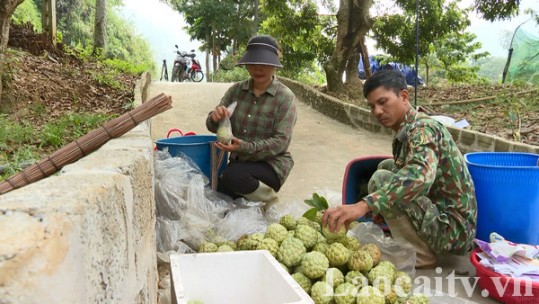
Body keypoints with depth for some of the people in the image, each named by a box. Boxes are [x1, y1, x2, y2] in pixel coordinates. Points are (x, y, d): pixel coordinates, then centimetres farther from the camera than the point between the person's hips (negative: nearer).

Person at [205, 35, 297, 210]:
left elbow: (281, 141, -17)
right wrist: (215, 118, -25)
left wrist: (246, 147, -31)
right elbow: (213, 126, 1)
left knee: (233, 176, -31)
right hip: (239, 161, 5)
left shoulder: (285, 97, -11)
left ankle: (270, 200, -3)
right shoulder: (236, 90, 1)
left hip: (271, 164, -5)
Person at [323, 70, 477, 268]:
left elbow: (420, 176, -39)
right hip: (441, 218, 10)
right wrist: (378, 207, 2)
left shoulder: (422, 128, -19)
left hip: (453, 228, -10)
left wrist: (364, 205, -49)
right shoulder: (405, 132, 11)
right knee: (387, 166, 12)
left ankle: (421, 256, -9)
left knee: (381, 179, -20)